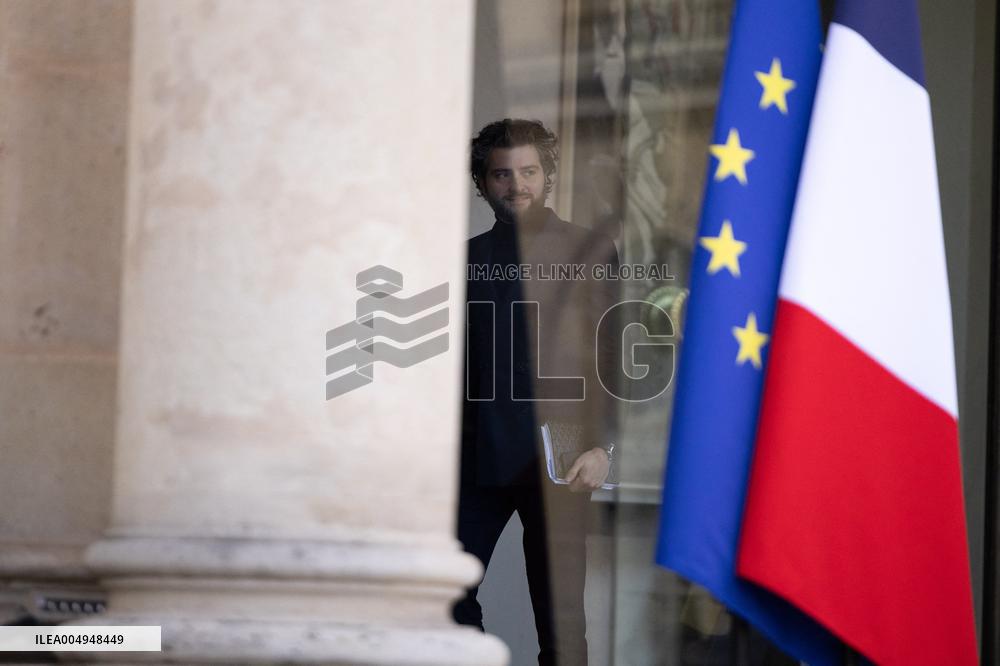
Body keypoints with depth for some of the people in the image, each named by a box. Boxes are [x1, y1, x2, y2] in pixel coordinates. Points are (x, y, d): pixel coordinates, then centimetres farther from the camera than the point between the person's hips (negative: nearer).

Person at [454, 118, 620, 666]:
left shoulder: (591, 252, 5)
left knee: (559, 613, -3)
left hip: (556, 457, -3)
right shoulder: (469, 257, 15)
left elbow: (612, 356, 0)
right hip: (478, 456, 3)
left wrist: (601, 446, -10)